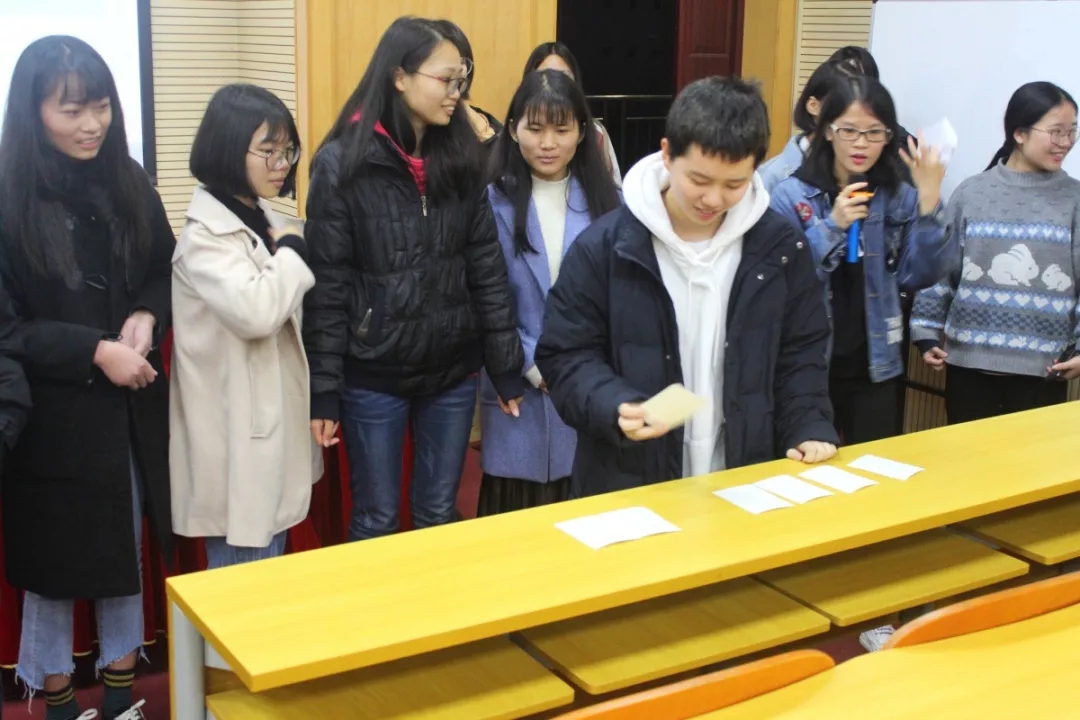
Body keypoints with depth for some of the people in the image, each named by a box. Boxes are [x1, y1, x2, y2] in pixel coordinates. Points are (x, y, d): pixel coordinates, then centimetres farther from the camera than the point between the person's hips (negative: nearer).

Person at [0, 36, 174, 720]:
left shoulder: (128, 182, -1)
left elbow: (166, 272, 9)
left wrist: (146, 318, -12)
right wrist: (94, 351, -22)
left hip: (131, 406, 4)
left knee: (127, 548, 18)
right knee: (55, 557, 10)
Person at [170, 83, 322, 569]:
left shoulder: (262, 218, 11)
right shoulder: (205, 235, -18)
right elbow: (254, 311, -33)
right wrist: (293, 251, -18)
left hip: (274, 423, 9)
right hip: (237, 436, -9)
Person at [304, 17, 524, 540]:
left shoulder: (460, 157, 3)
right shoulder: (342, 163, -10)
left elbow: (487, 267, 5)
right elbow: (326, 285, -10)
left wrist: (507, 368, 3)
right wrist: (323, 391, -10)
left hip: (454, 370, 4)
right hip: (374, 376, -4)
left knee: (439, 516, 15)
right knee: (376, 521, 9)